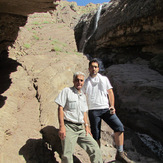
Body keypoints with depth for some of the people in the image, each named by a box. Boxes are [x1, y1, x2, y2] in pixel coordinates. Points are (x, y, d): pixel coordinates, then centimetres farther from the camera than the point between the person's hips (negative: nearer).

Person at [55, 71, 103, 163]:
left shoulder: (83, 95, 17)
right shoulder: (67, 91, -1)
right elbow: (60, 108, -7)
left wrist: (86, 126, 11)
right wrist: (62, 126, -15)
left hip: (81, 128, 6)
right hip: (69, 127, -6)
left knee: (95, 148, 1)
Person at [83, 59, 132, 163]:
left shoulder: (104, 79, 12)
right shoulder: (86, 82, 10)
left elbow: (110, 93, 9)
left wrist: (112, 106, -4)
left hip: (106, 109, 1)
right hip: (93, 110, -1)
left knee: (119, 126, -16)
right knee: (96, 136, 3)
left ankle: (120, 153, -6)